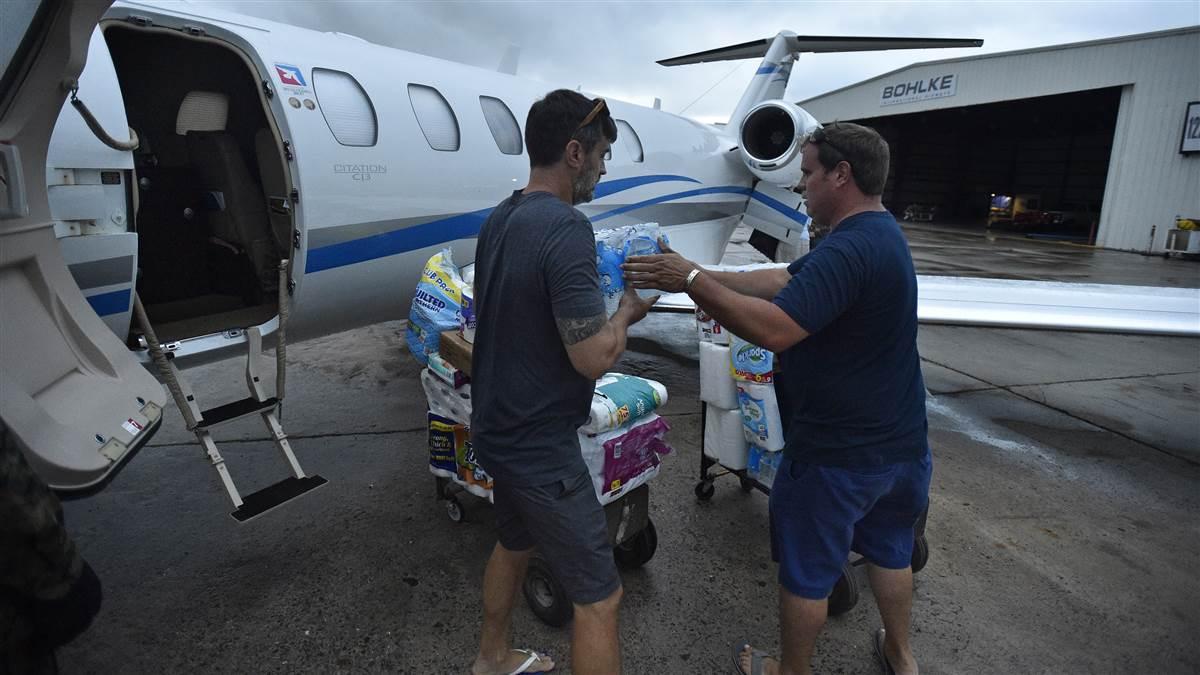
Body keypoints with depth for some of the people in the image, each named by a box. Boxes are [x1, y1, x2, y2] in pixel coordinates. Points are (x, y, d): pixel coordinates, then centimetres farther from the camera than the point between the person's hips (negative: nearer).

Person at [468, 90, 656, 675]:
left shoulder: (498, 220, 4)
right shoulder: (566, 227, -24)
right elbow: (593, 357, -26)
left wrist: (605, 303, 12)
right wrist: (627, 310, -7)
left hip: (496, 429, 10)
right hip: (540, 446, -9)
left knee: (513, 543, 30)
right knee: (598, 596, 4)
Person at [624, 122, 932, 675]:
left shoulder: (849, 249, -27)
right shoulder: (880, 234, 7)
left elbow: (775, 329, -35)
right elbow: (782, 281, 5)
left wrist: (692, 282, -26)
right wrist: (700, 276, -1)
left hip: (837, 453, -9)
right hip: (899, 442, 10)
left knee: (806, 570, 12)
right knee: (888, 549, 27)